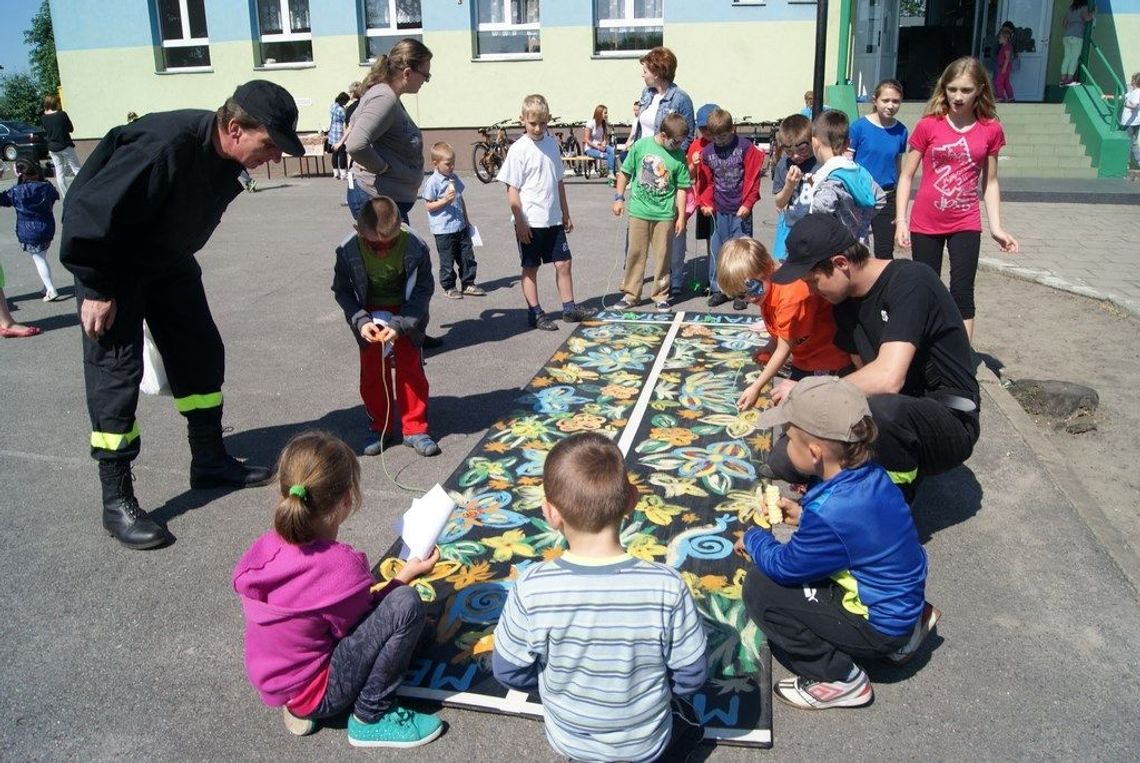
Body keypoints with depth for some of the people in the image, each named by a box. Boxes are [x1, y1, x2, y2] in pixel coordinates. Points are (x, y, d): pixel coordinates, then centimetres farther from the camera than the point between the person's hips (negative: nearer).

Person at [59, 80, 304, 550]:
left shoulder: (229, 156, -10)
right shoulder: (165, 146, -36)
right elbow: (90, 210, -31)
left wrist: (180, 265, 16)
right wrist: (96, 290, -24)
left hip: (167, 259, 8)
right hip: (110, 259, -8)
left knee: (202, 352, 9)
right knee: (116, 373, -8)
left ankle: (209, 460, 26)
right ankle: (117, 501, 1)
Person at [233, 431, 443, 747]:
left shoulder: (266, 547, -8)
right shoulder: (341, 566, -28)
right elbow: (358, 627, -10)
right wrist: (406, 575, -3)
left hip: (272, 680, 8)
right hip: (317, 694, -8)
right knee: (405, 604, -18)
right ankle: (372, 717, -2)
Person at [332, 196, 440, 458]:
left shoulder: (415, 247, -26)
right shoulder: (348, 250, -22)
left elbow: (423, 290, -18)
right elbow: (342, 290, -9)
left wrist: (399, 325, -27)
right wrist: (361, 321, -23)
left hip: (405, 315, -1)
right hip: (369, 317, 1)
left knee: (411, 372, 2)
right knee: (372, 374, 6)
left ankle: (415, 429, 14)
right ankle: (380, 428, 21)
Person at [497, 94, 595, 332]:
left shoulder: (552, 143, 7)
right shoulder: (518, 149, -10)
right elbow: (512, 190, -11)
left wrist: (565, 214, 16)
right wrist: (520, 222, -14)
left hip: (553, 219, 6)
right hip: (530, 222, -5)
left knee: (563, 263, 9)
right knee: (530, 267, 6)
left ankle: (570, 308, 20)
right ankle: (535, 313, 14)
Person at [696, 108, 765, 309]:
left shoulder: (745, 147, -3)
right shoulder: (707, 152, 6)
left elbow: (752, 178, -4)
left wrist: (747, 204, -10)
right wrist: (706, 204, 0)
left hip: (740, 210, -3)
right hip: (718, 210, 3)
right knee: (716, 250, 5)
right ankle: (717, 289, 17)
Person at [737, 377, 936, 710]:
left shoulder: (830, 515, -33)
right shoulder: (868, 474, -9)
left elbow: (783, 566, -17)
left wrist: (753, 538, 2)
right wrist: (804, 515, 4)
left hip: (879, 627, -8)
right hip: (905, 599, 9)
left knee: (760, 587, -12)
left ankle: (838, 679, -1)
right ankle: (906, 628, 20)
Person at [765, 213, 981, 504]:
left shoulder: (910, 281, -20)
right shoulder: (846, 301, 4)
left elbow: (888, 379, -32)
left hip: (949, 422, -7)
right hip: (896, 417, 7)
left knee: (877, 408, -40)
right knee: (784, 458, -10)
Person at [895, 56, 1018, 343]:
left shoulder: (991, 129, 0)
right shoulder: (928, 125, -6)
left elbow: (990, 182, 7)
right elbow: (906, 176, -2)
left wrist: (996, 227, 1)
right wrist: (900, 220, -9)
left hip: (966, 224, 1)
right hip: (926, 223, 0)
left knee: (962, 293, -4)